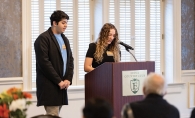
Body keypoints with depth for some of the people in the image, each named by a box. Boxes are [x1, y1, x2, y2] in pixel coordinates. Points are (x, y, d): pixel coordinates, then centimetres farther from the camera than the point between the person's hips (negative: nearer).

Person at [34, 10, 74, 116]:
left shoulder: (64, 39, 17)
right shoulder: (43, 39, -9)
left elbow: (70, 60, 16)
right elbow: (44, 62, -16)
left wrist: (68, 79, 1)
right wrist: (58, 81, -15)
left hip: (62, 85, 8)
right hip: (49, 86, -7)